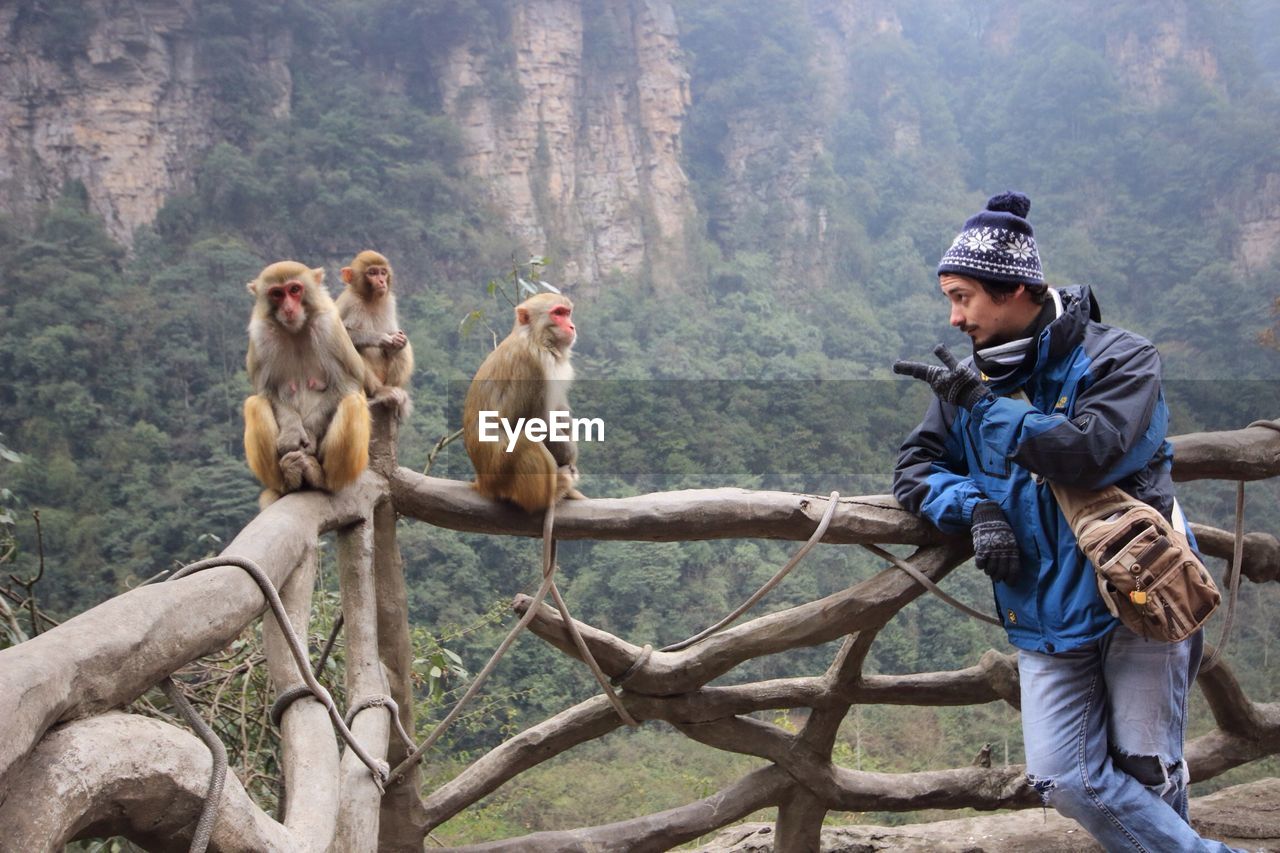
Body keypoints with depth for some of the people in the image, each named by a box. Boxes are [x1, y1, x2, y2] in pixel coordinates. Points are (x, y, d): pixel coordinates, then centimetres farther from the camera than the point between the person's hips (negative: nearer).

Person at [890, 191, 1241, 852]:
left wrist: (986, 401, -22)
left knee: (1146, 774, 3)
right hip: (1046, 617, 4)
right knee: (1065, 780, -2)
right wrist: (976, 507, -16)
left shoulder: (1117, 358, -9)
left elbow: (1091, 451, -26)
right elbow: (914, 468, 4)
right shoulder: (973, 378, 4)